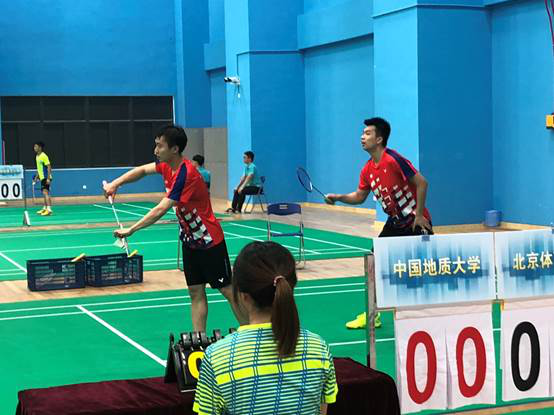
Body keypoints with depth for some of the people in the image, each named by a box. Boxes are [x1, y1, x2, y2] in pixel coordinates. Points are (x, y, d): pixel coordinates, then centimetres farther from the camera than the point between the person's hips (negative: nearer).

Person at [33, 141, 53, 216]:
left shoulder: (44, 156, -16)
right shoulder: (37, 156, 13)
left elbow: (49, 167, -19)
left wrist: (48, 178, -25)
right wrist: (36, 177, 22)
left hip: (46, 178, -9)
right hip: (42, 178, 9)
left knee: (45, 193, -18)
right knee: (44, 194, 17)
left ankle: (49, 210, -23)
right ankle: (45, 208, 27)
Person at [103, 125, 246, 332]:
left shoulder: (185, 174, -27)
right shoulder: (168, 165, -1)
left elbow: (161, 210, -30)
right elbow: (142, 170, 16)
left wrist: (130, 230, -28)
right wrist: (116, 183, 1)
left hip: (209, 241, -8)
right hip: (190, 239, 8)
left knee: (228, 290, 0)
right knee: (196, 292, 6)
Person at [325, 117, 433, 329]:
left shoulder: (394, 160, -21)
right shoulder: (367, 170, 4)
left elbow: (421, 183, -20)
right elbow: (359, 197, 16)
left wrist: (419, 215, -20)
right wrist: (338, 197, 0)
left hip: (416, 222, -8)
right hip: (395, 223, 8)